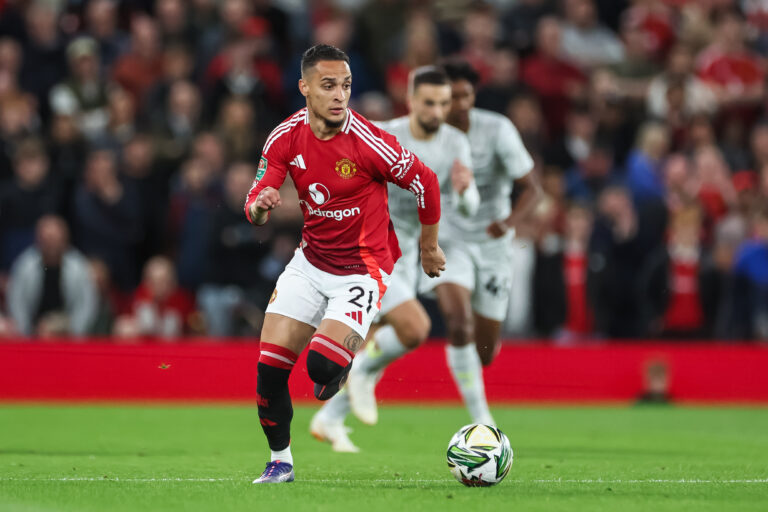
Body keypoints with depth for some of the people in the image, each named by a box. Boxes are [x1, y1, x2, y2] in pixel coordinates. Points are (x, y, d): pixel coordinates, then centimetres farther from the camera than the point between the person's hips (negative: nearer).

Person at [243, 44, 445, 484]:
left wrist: (429, 246, 5)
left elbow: (425, 182, -8)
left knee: (322, 367, -23)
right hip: (310, 263, 5)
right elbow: (257, 200, -5)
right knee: (270, 367, -4)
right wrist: (259, 206, -31)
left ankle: (344, 365, 17)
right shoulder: (286, 138, -8)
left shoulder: (370, 142, -22)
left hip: (362, 270, -5)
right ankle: (281, 461, 18)